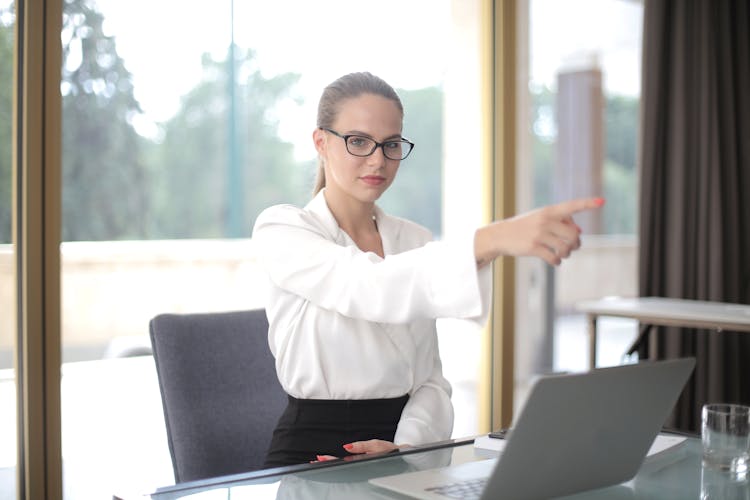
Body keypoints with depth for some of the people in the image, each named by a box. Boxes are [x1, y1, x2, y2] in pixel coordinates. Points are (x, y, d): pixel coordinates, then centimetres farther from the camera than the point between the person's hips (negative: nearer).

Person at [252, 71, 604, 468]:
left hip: (397, 451, 3)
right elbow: (364, 288, -27)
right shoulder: (279, 230, -6)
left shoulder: (415, 240, 11)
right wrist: (491, 240, -40)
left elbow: (429, 379, 10)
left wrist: (404, 446, -10)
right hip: (311, 458, -3)